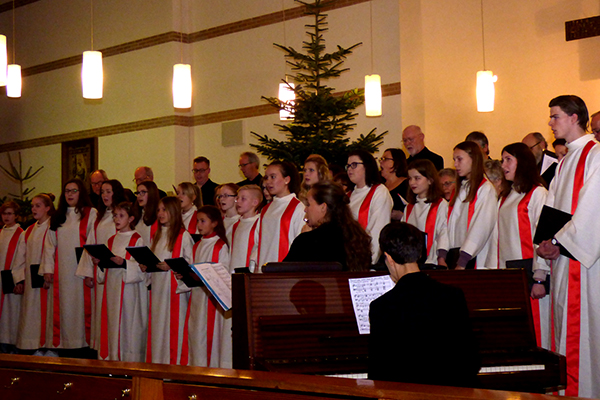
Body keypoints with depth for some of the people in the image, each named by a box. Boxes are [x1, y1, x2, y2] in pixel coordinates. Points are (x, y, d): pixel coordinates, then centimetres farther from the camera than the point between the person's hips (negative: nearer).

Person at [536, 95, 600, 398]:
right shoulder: (564, 162, 19)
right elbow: (551, 209, 16)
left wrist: (560, 242, -15)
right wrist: (548, 243, 1)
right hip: (561, 258, 9)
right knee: (565, 325, 9)